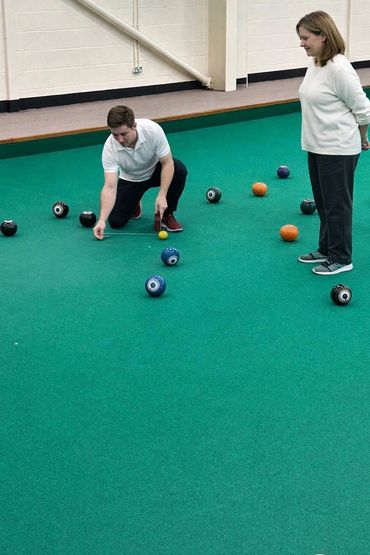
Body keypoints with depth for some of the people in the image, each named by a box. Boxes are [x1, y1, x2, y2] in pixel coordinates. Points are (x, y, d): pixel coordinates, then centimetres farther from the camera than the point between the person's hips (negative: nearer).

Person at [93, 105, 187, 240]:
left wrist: (162, 195, -37)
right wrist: (102, 220, -44)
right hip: (130, 179, 0)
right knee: (116, 221, -15)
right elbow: (110, 187, -34)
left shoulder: (153, 130, -34)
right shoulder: (110, 148, -32)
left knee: (179, 169, -33)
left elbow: (167, 163, -26)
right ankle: (134, 204, 21)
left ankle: (165, 214, -10)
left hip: (155, 170, 0)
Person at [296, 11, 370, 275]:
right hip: (316, 147, 9)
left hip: (338, 150, -9)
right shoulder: (314, 65, 6)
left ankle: (341, 258, 14)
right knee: (323, 203, 18)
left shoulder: (339, 69, -21)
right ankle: (326, 249, 32)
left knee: (336, 204, 2)